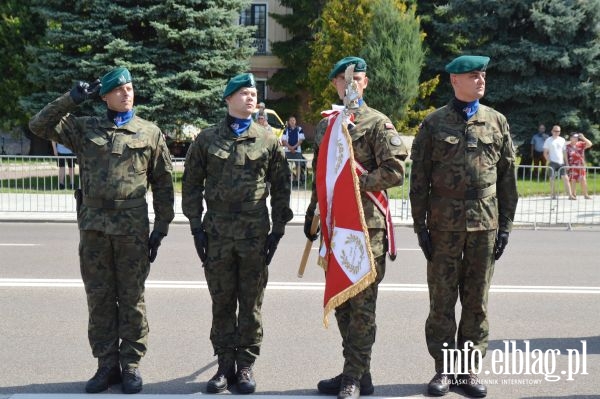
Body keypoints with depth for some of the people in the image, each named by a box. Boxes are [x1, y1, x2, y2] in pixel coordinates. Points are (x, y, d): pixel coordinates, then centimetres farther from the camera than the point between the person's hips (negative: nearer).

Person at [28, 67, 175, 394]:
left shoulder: (150, 133, 6)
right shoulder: (84, 128, 10)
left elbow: (163, 184, 7)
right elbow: (39, 125, 6)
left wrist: (161, 228, 2)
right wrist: (72, 99, -2)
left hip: (132, 227, -2)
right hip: (93, 226, 2)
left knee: (132, 298, 4)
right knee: (99, 298, 7)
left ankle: (131, 365, 15)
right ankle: (107, 364, 19)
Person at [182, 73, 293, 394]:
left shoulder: (268, 140, 6)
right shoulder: (206, 139, 5)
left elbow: (281, 188, 7)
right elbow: (191, 184, 7)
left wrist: (277, 230, 2)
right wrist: (196, 227, 1)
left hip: (255, 233, 0)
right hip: (217, 232, 0)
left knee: (251, 304, 5)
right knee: (222, 303, 7)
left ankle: (246, 366, 16)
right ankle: (225, 365, 18)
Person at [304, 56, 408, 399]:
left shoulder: (378, 123, -4)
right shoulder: (326, 124, 16)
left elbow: (396, 171, -13)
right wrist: (312, 215, 17)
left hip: (367, 225, -7)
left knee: (361, 304, -2)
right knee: (341, 302, 11)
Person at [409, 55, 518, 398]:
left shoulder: (497, 121, 8)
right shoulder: (434, 123, 2)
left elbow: (508, 176, 9)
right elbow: (419, 179, 2)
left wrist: (506, 224, 4)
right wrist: (420, 225, -3)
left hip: (485, 222, 2)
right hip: (445, 224, -2)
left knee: (477, 300, 7)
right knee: (442, 299, 4)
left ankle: (469, 368, 18)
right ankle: (443, 368, 15)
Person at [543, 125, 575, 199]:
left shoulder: (562, 140, 12)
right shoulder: (548, 140, 2)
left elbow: (564, 152, 15)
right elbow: (545, 153, 2)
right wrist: (549, 161, -7)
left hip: (561, 163, 3)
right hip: (553, 162, -3)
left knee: (566, 179, -3)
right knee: (552, 179, 0)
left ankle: (570, 195, -4)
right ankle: (553, 195, 8)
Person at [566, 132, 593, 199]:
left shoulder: (581, 144, 5)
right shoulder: (568, 146, -1)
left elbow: (589, 144, -7)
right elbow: (566, 156, 1)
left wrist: (583, 138, -13)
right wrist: (567, 164, -6)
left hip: (581, 165, 2)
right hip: (572, 166, -2)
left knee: (583, 180, 0)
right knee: (573, 180, 2)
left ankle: (585, 195, 6)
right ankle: (573, 195, 10)